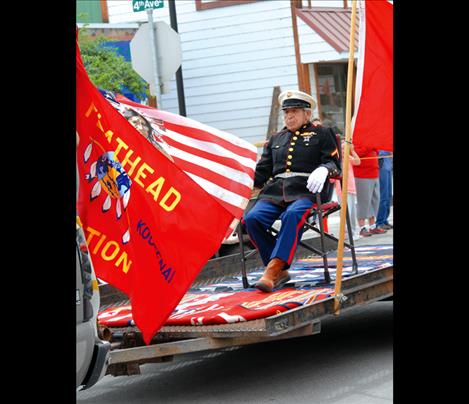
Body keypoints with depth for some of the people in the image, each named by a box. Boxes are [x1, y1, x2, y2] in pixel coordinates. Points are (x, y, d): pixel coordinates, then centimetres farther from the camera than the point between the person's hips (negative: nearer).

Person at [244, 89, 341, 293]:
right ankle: (280, 272, -17)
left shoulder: (321, 134, 17)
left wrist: (323, 169, -18)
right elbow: (261, 172, 24)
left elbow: (333, 162, 6)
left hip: (305, 191, -4)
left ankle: (273, 269, -42)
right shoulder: (276, 139, 29)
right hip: (274, 192, 4)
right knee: (251, 218, -26)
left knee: (293, 215, -39)